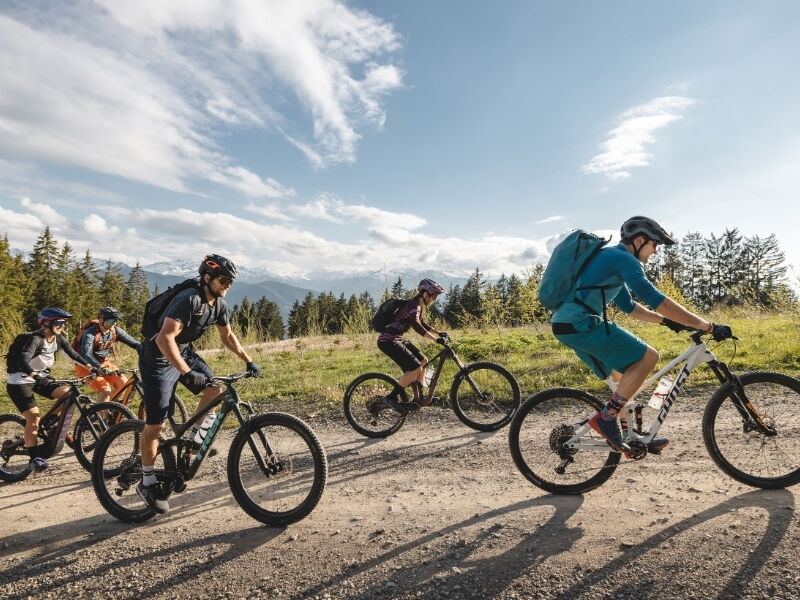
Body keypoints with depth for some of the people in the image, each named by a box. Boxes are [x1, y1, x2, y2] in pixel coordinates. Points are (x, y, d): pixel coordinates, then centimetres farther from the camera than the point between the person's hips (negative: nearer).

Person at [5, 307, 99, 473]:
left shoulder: (59, 338, -3)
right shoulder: (35, 339, -24)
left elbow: (73, 354, 2)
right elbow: (23, 359, -38)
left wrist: (90, 367, -10)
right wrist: (34, 375, -54)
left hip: (41, 377, 7)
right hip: (20, 381, -7)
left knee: (67, 393, -13)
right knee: (33, 418, -16)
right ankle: (34, 459, -9)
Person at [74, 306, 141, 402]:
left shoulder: (115, 331, -9)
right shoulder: (90, 333, -24)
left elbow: (134, 343, -10)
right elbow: (86, 354, -38)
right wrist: (101, 368, -53)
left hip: (103, 363, 6)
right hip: (87, 366, -6)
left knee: (124, 383, -10)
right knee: (105, 390, -24)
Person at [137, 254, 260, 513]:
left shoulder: (219, 304, -5)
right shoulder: (189, 299, -31)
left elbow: (228, 335, 10)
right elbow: (165, 339, -39)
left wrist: (248, 361, 4)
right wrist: (187, 373, -45)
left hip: (184, 352, 8)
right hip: (158, 357, -8)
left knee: (216, 389, -7)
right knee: (155, 424, -4)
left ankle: (193, 438, 14)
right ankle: (148, 482, 13)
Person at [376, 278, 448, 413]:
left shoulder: (417, 306, 13)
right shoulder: (413, 306, -18)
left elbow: (422, 324, 27)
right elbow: (416, 326, -35)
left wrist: (439, 333, 18)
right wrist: (436, 339, -39)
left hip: (397, 339, 10)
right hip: (388, 341, -10)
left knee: (423, 361, 10)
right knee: (416, 368, -16)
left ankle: (418, 398, 16)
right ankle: (391, 398, -7)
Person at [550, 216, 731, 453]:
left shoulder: (609, 257, 24)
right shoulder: (623, 259, -8)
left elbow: (628, 305, 31)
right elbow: (656, 300, -17)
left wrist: (665, 320, 23)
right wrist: (708, 326, -14)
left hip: (566, 325, 10)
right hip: (582, 324, -10)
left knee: (622, 373, 20)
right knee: (648, 357, -6)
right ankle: (606, 418, -6)